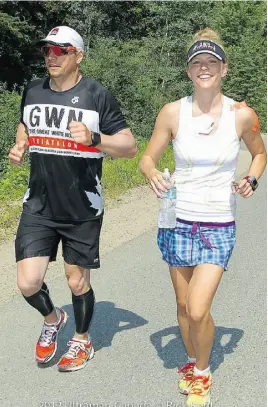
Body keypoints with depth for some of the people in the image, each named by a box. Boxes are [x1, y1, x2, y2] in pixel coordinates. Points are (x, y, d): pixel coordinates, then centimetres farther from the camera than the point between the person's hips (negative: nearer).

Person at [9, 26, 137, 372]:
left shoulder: (97, 95, -8)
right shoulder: (32, 92, 5)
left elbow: (130, 147, -9)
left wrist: (94, 139, -26)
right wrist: (19, 147, 3)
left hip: (83, 210, -3)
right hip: (38, 207, 3)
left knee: (77, 280, 9)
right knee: (28, 282, -4)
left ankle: (82, 341, 36)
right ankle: (52, 319, 31)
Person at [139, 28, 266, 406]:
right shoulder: (172, 112, -6)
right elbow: (148, 157, 3)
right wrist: (152, 174, -19)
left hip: (219, 226, -2)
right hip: (177, 221, 2)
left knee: (198, 311, -10)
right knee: (183, 304, 14)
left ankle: (202, 373, 21)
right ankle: (192, 362, 43)